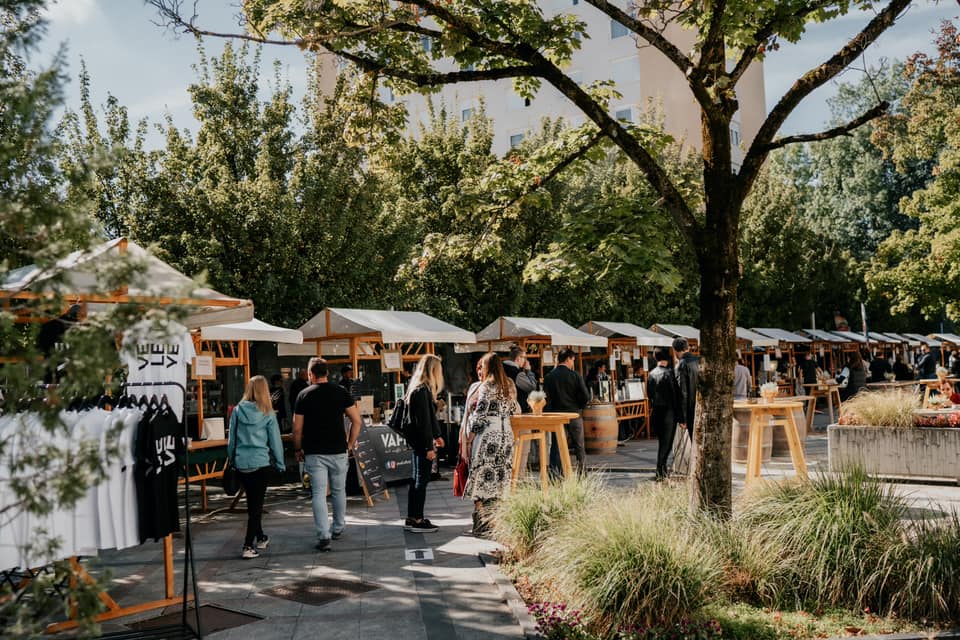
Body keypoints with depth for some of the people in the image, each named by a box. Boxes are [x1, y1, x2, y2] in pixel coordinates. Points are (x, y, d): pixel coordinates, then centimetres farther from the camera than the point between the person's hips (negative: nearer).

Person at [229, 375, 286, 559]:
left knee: (252, 503, 19)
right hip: (260, 462, -3)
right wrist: (280, 463, 8)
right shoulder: (268, 413, -7)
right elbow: (275, 440, -2)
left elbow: (231, 439, 5)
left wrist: (232, 458, 17)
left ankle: (260, 538, 34)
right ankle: (248, 546, -5)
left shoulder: (238, 410, -2)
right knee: (257, 504, 2)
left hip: (241, 463, 3)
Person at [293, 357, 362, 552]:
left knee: (319, 494, -1)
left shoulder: (304, 395, -2)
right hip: (338, 450, 2)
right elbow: (356, 421, -2)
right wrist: (350, 443, 8)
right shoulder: (341, 392, 1)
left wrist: (298, 450, 10)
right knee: (339, 491, 17)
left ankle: (324, 537, -9)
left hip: (314, 453, -2)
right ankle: (338, 528, 31)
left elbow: (297, 428, -3)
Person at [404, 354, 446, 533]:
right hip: (421, 442, -10)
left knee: (417, 480, 15)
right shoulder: (422, 391, -18)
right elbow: (423, 421, -21)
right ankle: (417, 521, 3)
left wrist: (436, 436, 27)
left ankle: (412, 518, 22)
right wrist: (429, 447, -19)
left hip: (418, 441, 10)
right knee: (421, 480, -3)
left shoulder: (422, 389, 13)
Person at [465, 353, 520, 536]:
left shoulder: (486, 386, -8)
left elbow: (479, 415, -12)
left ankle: (482, 522, -8)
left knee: (482, 479, -3)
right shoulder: (507, 385, 12)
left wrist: (469, 439, -7)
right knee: (499, 479, 10)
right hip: (506, 435, 7)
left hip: (488, 436, -7)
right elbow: (515, 410, 21)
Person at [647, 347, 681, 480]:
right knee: (666, 442, 0)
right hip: (668, 410, -6)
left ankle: (662, 469, 21)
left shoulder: (651, 374, 5)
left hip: (655, 411, 6)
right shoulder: (669, 373, -12)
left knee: (661, 441, 16)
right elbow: (675, 393, -11)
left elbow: (649, 394, 10)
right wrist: (678, 411, -5)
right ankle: (660, 471, -5)